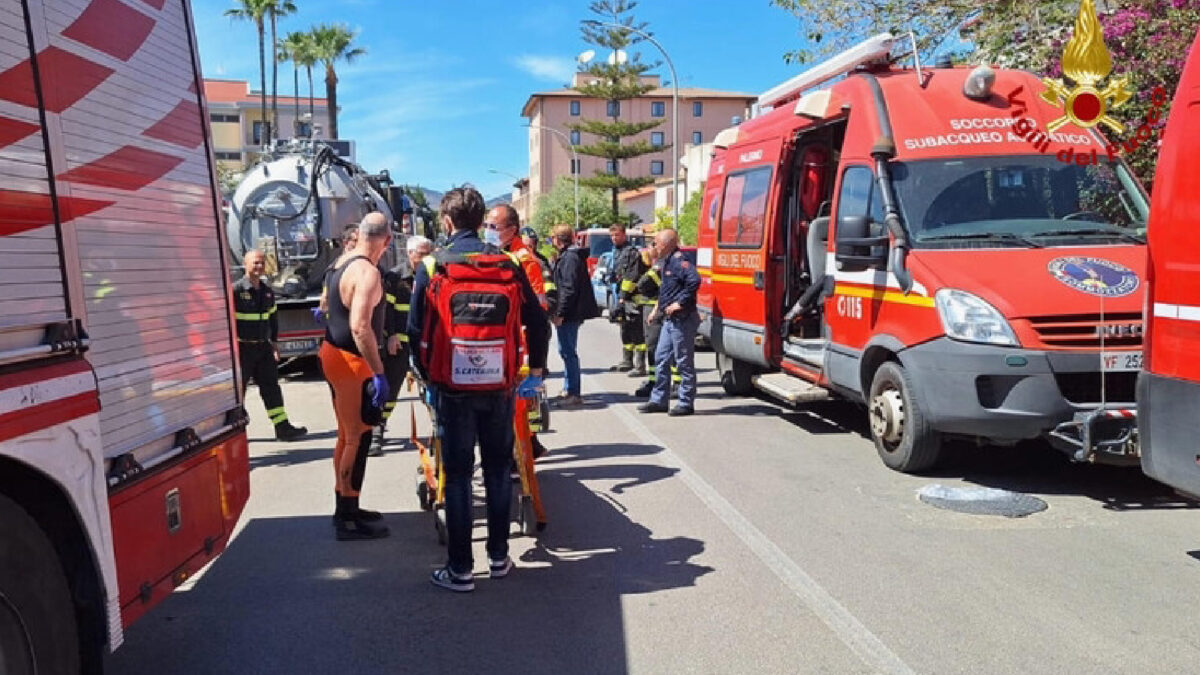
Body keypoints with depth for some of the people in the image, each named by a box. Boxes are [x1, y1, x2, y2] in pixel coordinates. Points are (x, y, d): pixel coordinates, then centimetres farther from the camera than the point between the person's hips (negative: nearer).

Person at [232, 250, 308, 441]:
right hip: (243, 348, -6)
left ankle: (282, 427, 9)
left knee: (271, 386, 6)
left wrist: (274, 342, 16)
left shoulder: (267, 291, 11)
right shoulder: (236, 290, -11)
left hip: (263, 348, 6)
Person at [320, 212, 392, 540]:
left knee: (347, 436, 18)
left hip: (333, 352, 10)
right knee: (358, 439, -2)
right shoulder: (368, 272, -22)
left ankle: (345, 507, 28)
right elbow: (360, 326, -32)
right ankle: (348, 519, 5)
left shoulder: (343, 263, 8)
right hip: (350, 360, -10)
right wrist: (379, 373, -30)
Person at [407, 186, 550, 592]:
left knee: (457, 475, 6)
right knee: (498, 470, 15)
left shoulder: (432, 266, -6)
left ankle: (460, 569, 11)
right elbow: (537, 321, 2)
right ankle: (499, 557, 25)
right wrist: (536, 371, 12)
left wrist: (426, 377, 8)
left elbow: (416, 329, -5)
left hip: (452, 384, -2)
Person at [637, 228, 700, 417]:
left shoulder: (679, 261, -16)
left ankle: (686, 403, 7)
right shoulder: (668, 261, 15)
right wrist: (659, 306, 20)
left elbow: (694, 281, -31)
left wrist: (680, 303, -26)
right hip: (670, 320, 10)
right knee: (661, 358, 13)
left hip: (682, 320, -10)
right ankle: (659, 400, 21)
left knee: (684, 362, -1)